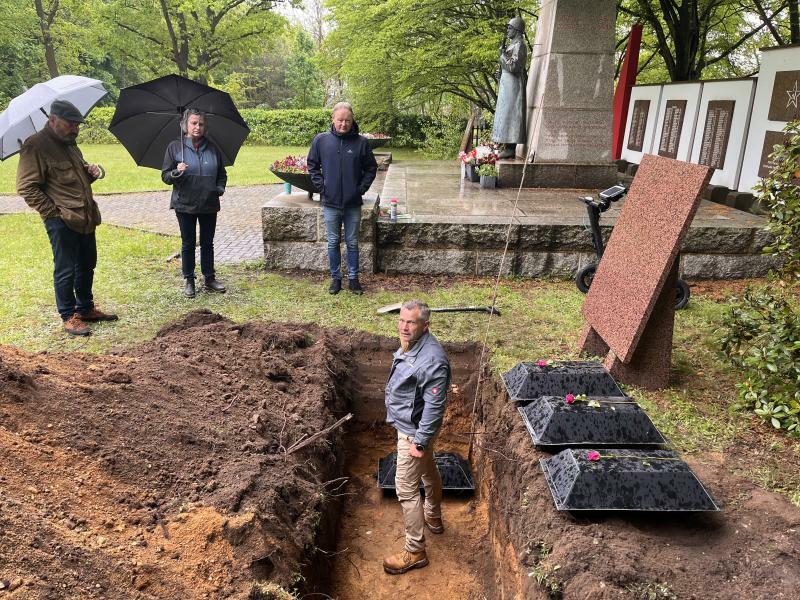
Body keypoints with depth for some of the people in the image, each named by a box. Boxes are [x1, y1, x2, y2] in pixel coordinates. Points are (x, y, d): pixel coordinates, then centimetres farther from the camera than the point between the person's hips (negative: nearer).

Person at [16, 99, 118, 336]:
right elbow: (26, 187, -14)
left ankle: (86, 308, 30)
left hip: (86, 219, 9)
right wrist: (54, 213, -17)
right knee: (65, 270, 0)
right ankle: (69, 316, 11)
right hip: (62, 222, -8)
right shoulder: (35, 146, -11)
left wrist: (91, 172, 8)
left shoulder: (70, 144, 17)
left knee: (87, 267, 16)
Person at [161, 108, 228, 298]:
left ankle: (209, 278, 22)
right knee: (188, 244, 6)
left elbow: (222, 173, 16)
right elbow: (165, 176, -3)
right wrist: (176, 172, -23)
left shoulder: (212, 147, 5)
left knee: (207, 243, 11)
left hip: (209, 204, 2)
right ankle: (189, 281, 17)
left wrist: (220, 188, -1)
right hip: (185, 204, -2)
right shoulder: (175, 147, -2)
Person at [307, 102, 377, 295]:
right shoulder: (321, 140, -2)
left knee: (352, 243, 10)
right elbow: (312, 165, 8)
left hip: (353, 204, 0)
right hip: (330, 203, 0)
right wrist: (321, 186, 0)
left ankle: (353, 279, 22)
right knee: (333, 243, 10)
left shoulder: (361, 142, -4)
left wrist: (362, 188, -3)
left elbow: (371, 168, 6)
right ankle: (335, 278, 23)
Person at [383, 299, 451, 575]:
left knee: (406, 489, -2)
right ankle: (433, 518, 50)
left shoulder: (432, 360, -32)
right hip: (409, 425, 10)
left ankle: (415, 552, 12)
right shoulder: (411, 344, -2)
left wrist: (419, 441, -23)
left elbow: (434, 407, -29)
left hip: (413, 431, -10)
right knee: (428, 472, 27)